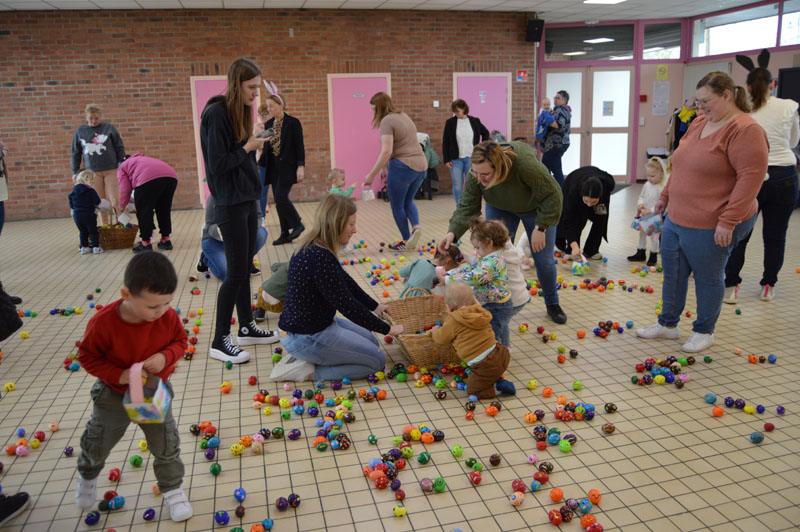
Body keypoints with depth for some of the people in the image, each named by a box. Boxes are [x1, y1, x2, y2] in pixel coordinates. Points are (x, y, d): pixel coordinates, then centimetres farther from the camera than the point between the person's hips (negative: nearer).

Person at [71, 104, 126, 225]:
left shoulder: (109, 128, 2)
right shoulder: (80, 131, 8)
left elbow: (119, 148, 4)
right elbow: (75, 153, 13)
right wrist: (75, 172, 11)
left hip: (111, 170, -2)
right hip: (92, 172, 2)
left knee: (115, 201, -7)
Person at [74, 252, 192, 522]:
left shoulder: (168, 317, -23)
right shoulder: (103, 322, -30)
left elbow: (180, 341, -6)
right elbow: (87, 356, -17)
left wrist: (166, 356, -28)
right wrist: (119, 375, -31)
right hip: (114, 395, -1)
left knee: (167, 446, 8)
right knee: (96, 445, 19)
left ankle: (172, 488, 33)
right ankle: (87, 477, 53)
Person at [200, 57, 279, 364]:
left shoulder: (240, 112, 12)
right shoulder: (216, 114, -15)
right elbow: (217, 164, -20)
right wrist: (248, 147, -13)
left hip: (247, 200, 9)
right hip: (230, 205, -9)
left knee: (245, 268, 14)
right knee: (237, 272, -5)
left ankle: (246, 328, 26)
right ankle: (219, 341, 7)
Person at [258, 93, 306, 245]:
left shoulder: (293, 123, -6)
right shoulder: (268, 124, 10)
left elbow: (299, 146, -7)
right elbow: (266, 148, 15)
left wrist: (301, 166, -14)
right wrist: (260, 164, 7)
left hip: (287, 166, -6)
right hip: (273, 167, 6)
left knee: (281, 197, -16)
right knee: (279, 200, 6)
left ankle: (297, 225, 3)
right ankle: (285, 234, 13)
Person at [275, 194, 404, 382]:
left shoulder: (312, 248, 5)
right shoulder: (320, 257, -27)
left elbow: (345, 281, 17)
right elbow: (347, 305, -24)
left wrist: (375, 306, 21)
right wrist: (388, 329, -14)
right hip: (306, 337, -10)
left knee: (372, 343, 20)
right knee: (377, 360, 0)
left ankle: (304, 360, 11)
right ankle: (308, 372, -3)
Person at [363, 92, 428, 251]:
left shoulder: (387, 121, -10)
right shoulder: (404, 116, 17)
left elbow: (387, 151, -20)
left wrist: (372, 174, -16)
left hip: (403, 166, -8)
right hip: (421, 165, 8)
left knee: (397, 206, 9)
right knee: (408, 201, 23)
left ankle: (406, 241, 17)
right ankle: (416, 227, -1)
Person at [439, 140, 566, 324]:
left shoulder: (525, 164, -43)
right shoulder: (476, 173, -32)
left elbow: (552, 195, -30)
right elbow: (467, 206, -22)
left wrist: (541, 228, -28)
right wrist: (453, 232, -37)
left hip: (536, 208, -2)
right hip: (501, 208, 3)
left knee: (543, 260, 1)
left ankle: (553, 305, 23)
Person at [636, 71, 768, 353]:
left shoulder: (745, 129, -17)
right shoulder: (699, 123, 10)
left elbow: (751, 176, -22)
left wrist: (728, 222, -25)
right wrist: (666, 196, 20)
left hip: (710, 227, -8)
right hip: (676, 219, 8)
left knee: (707, 278, 8)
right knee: (672, 274, 16)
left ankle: (704, 331, 27)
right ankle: (667, 324, 32)